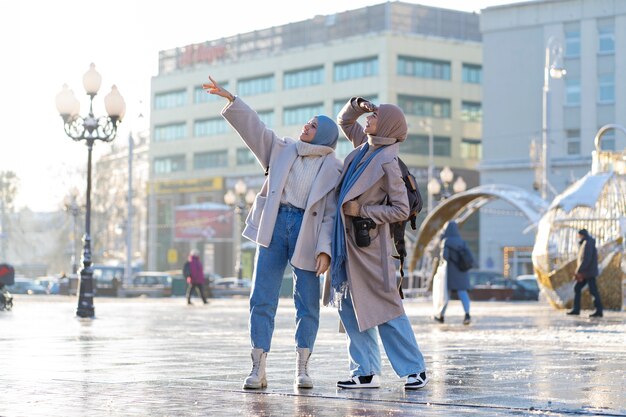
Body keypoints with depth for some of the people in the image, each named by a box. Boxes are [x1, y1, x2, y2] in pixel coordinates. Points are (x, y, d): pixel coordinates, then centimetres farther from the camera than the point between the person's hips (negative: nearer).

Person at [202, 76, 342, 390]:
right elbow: (254, 127, 11)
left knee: (308, 303, 1)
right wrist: (230, 98, 0)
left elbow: (332, 212, -2)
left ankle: (302, 368, 12)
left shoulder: (333, 169, 5)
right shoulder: (282, 149, 15)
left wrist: (325, 249, -11)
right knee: (262, 299, -3)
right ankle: (258, 369, -1)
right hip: (274, 225, 2)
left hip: (306, 232, -2)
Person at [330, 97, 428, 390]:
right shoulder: (365, 146, 7)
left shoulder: (387, 162, -15)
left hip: (369, 243, -8)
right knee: (349, 306, 8)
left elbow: (401, 210, -15)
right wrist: (356, 105, 7)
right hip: (347, 239, 8)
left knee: (385, 306, -4)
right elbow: (344, 121, 26)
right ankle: (365, 372, 12)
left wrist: (362, 210, -16)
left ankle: (414, 369, 6)